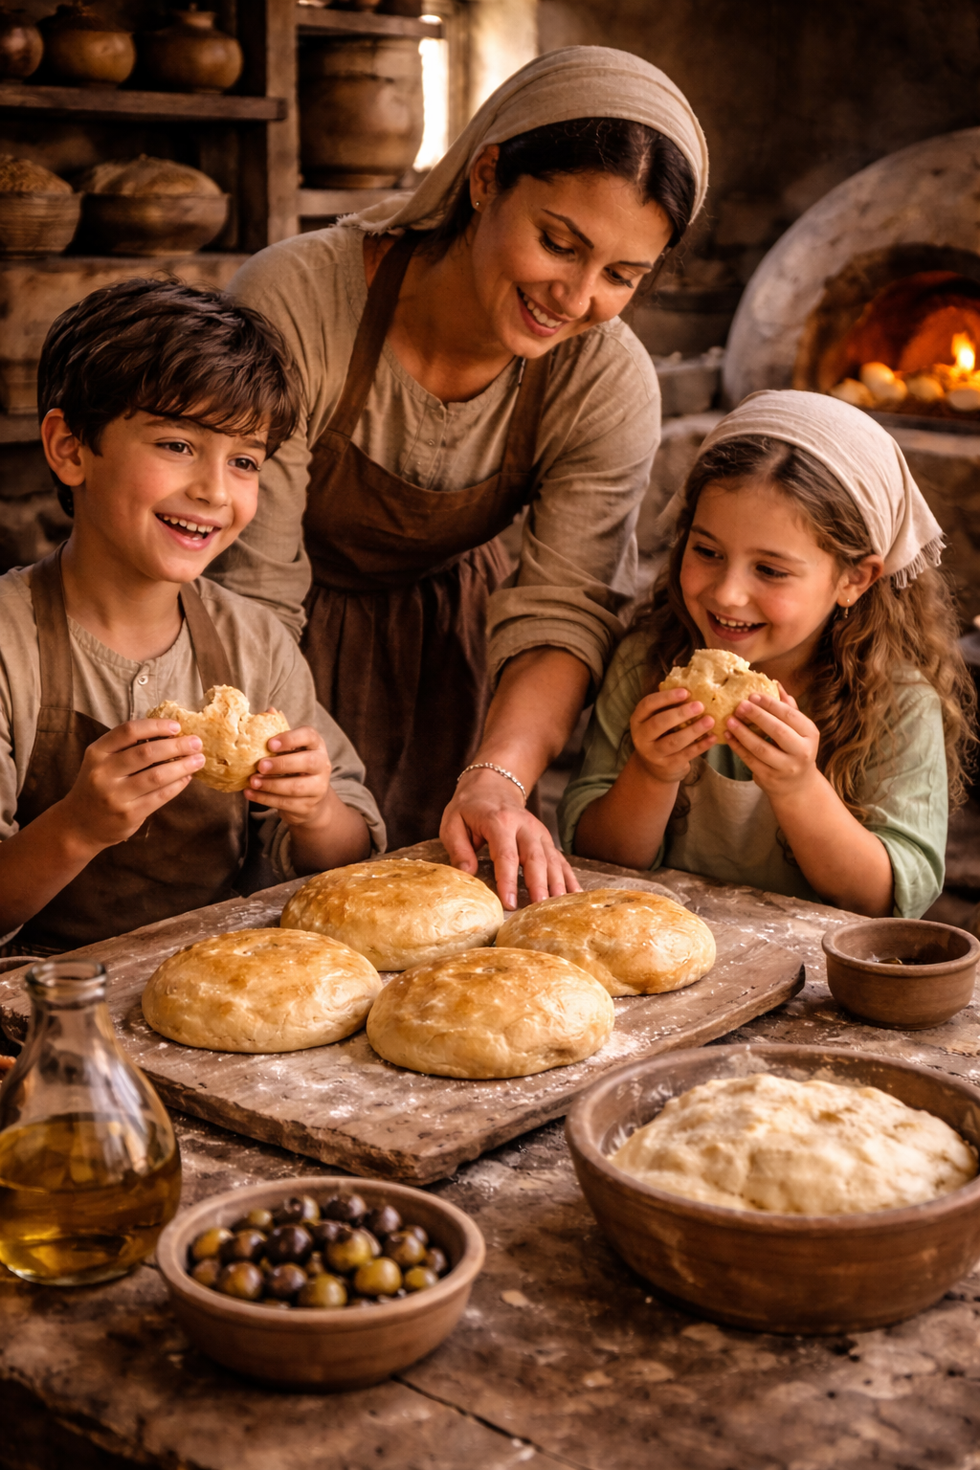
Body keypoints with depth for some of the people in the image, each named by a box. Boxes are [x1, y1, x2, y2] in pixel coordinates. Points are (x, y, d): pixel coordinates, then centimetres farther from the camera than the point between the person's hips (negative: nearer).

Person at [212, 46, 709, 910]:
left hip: (445, 640, 3)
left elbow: (564, 612, -21)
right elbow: (251, 590, -27)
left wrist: (497, 776, -41)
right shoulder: (294, 306, -29)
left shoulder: (611, 387, -17)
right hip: (297, 648, -2)